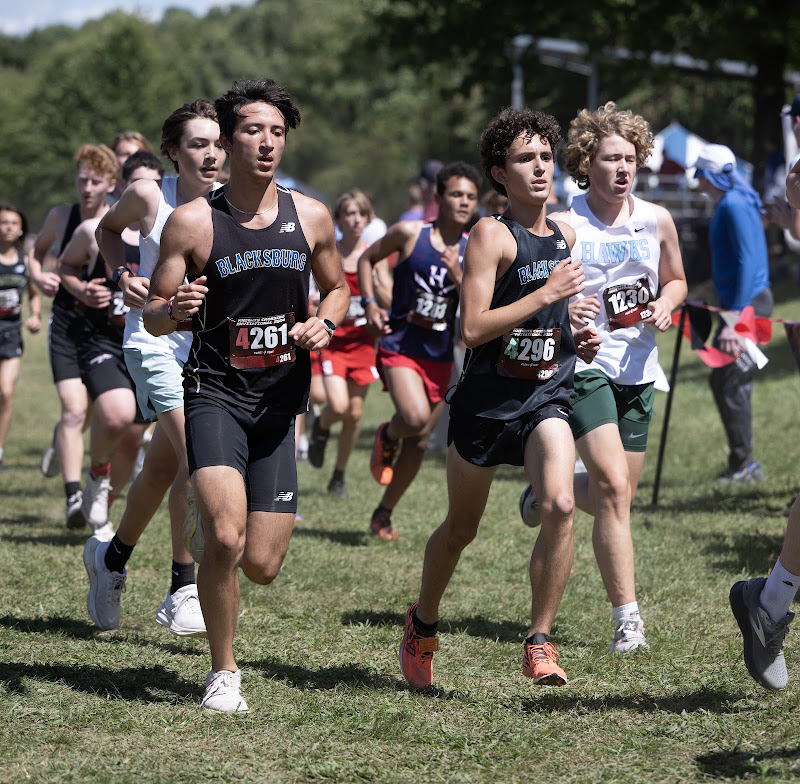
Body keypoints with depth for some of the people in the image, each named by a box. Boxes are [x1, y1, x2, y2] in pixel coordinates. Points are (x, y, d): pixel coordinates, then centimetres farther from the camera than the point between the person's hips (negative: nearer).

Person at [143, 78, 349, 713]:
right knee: (225, 539, -24)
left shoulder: (311, 217, 4)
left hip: (280, 401, 3)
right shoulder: (193, 221, -5)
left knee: (261, 566, 1)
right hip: (216, 393, -3)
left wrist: (325, 323, -2)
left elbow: (338, 288, 20)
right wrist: (173, 308, -23)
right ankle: (224, 672, -2)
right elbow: (152, 316, 0)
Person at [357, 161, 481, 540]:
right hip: (400, 345, -4)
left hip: (440, 355, 4)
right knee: (415, 418, -28)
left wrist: (459, 278, -19)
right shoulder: (410, 234, -6)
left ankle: (383, 514, 26)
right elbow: (367, 259, 9)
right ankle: (388, 435, 8)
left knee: (420, 442, 8)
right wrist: (370, 303, -3)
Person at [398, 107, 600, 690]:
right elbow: (473, 329, -20)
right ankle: (423, 625, 39)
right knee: (461, 528, 12)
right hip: (487, 398, -3)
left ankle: (540, 642, -14)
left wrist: (579, 339, 8)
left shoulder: (566, 235, 10)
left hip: (547, 395, 4)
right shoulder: (492, 234, -10)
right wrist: (547, 294, -22)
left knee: (560, 505, -23)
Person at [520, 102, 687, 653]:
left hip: (638, 369, 5)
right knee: (613, 488, -18)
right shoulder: (563, 225, -9)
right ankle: (627, 616, -14)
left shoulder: (656, 220, 4)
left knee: (618, 495, 12)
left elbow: (676, 280, 19)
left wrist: (666, 304, -3)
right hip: (583, 365, -5)